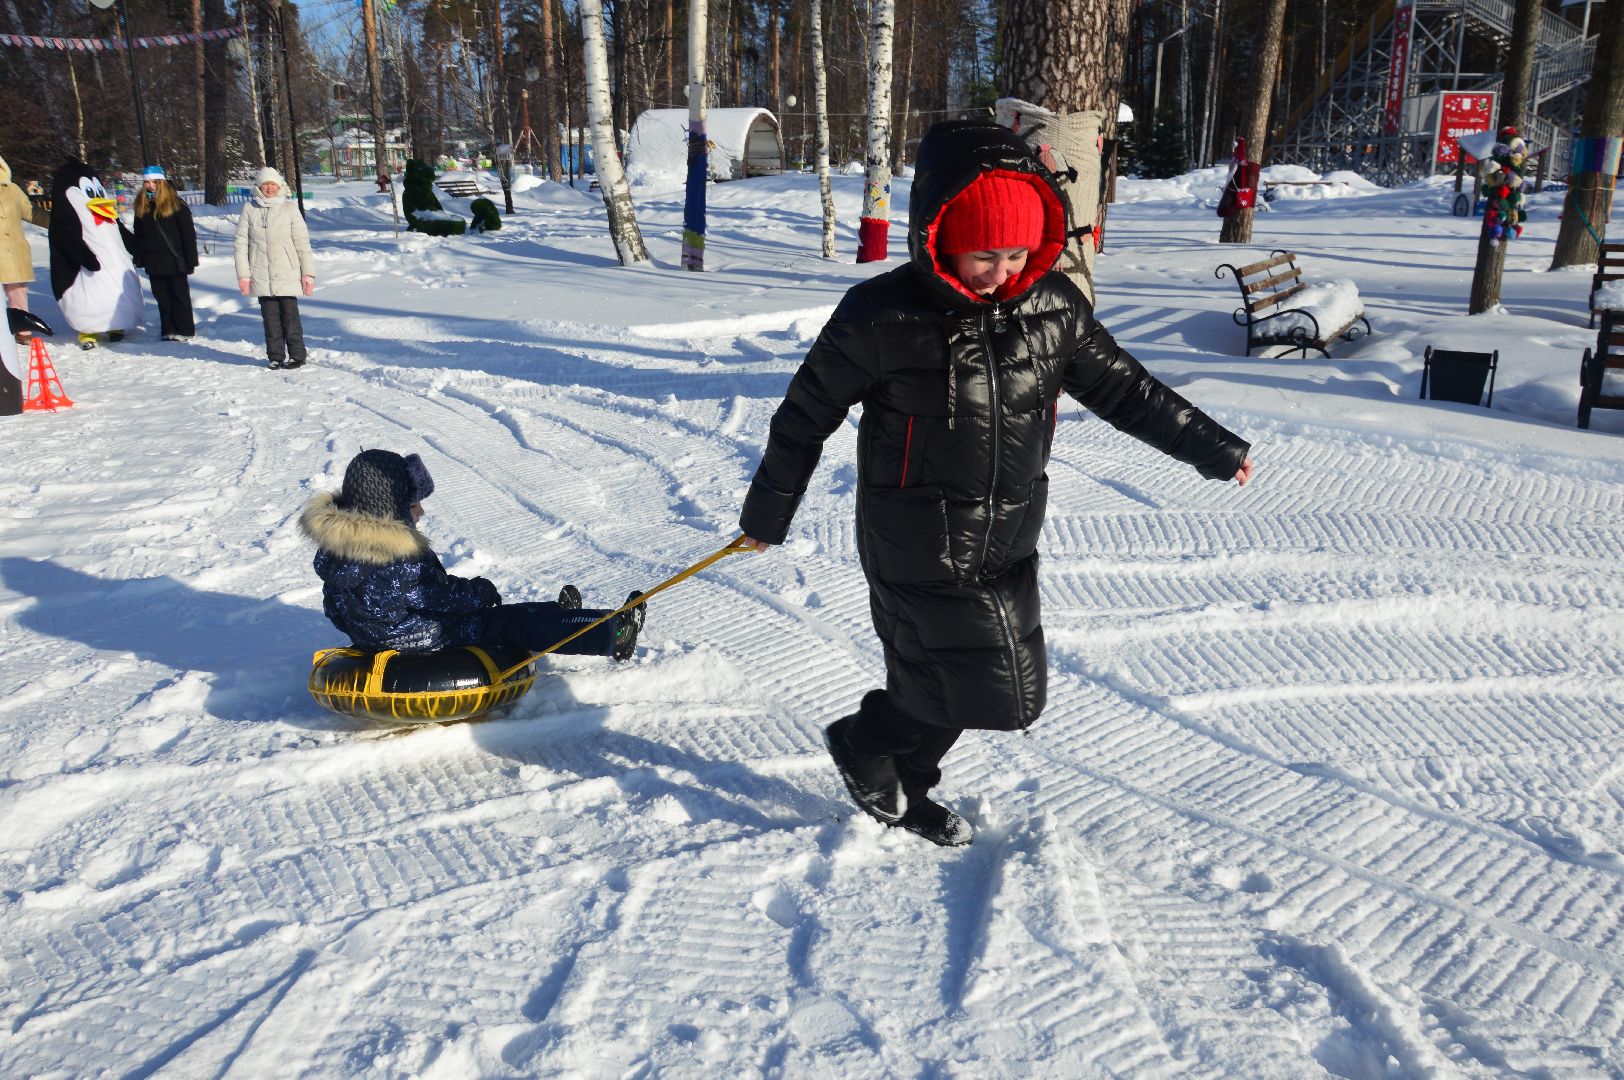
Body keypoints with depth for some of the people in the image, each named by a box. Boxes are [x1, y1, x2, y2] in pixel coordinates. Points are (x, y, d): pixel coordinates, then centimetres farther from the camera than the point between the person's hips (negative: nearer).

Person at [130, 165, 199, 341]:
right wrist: (139, 259, 8)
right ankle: (168, 330, 17)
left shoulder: (175, 204, -8)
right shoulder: (141, 206, 8)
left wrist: (190, 260, -13)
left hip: (174, 260, -5)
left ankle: (184, 330, 12)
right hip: (154, 261, 5)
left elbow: (188, 234, -9)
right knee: (161, 296, 9)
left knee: (179, 295, 4)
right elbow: (138, 235, 13)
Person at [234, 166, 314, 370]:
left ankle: (297, 356, 6)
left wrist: (308, 273, -4)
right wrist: (243, 274, -1)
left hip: (287, 274, -2)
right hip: (261, 275, 2)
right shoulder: (249, 209, 4)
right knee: (270, 317, 5)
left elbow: (302, 243, 0)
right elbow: (241, 242, 5)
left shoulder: (290, 209, 1)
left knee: (290, 315, -4)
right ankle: (275, 357, 14)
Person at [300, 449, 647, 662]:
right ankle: (613, 636, 2)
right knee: (514, 622, -4)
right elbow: (442, 598, -22)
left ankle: (558, 620, 41)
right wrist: (481, 590, -2)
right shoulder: (400, 561, -33)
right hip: (421, 641, -9)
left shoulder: (335, 545, -1)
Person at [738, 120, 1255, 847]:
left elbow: (1121, 386, 11)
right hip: (919, 553, -6)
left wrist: (1211, 448, 16)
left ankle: (902, 794, 43)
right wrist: (767, 512, 4)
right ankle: (861, 743, 19)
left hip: (1006, 547, 6)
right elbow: (808, 413, -5)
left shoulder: (1053, 306, -2)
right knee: (1005, 695, -5)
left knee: (940, 688, 17)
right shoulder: (880, 316, -16)